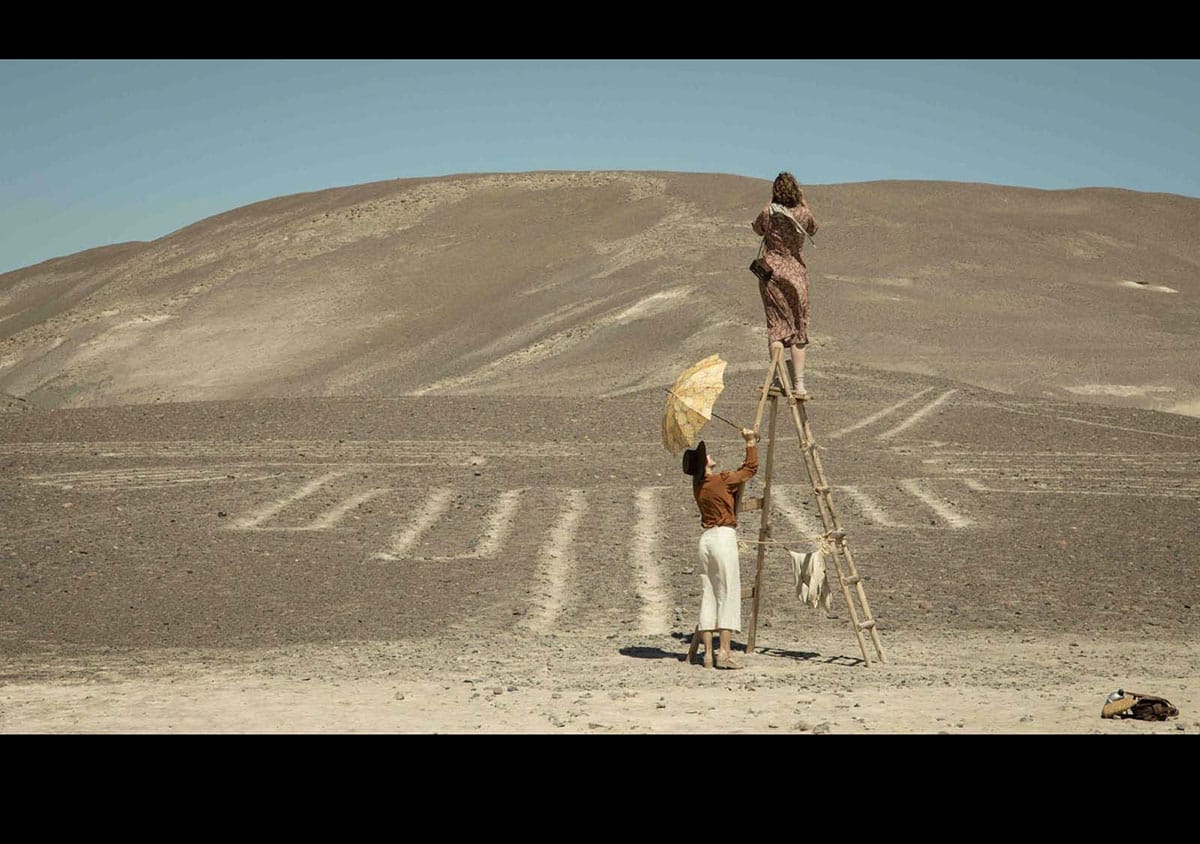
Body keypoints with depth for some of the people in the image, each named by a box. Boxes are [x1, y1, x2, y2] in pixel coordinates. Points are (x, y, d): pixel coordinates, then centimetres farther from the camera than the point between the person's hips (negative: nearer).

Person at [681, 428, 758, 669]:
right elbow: (750, 468, -1)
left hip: (706, 538, 7)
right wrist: (751, 441, 9)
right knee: (729, 595, -5)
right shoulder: (721, 481, -10)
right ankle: (724, 652, -11)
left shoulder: (698, 486, 11)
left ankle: (708, 653, 4)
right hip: (723, 537, -7)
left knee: (709, 595, 7)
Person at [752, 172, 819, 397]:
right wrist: (803, 203, 19)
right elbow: (812, 230, 17)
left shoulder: (768, 212, -9)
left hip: (772, 270, -1)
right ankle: (798, 383, 4)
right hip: (797, 273, 1)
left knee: (776, 324, 3)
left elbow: (758, 230, 13)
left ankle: (778, 378, -10)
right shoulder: (803, 214, -6)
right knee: (798, 327, 7)